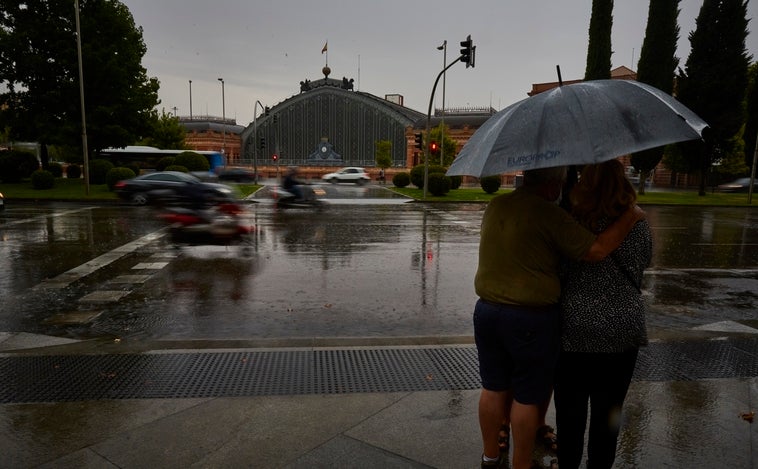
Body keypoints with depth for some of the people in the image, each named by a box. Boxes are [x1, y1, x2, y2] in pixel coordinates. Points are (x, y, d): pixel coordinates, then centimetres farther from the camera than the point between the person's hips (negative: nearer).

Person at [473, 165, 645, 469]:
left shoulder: (495, 206, 4)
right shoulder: (548, 213, -17)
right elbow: (596, 250, -17)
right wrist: (631, 217, -4)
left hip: (487, 310, 6)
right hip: (530, 318, -6)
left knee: (493, 387, 18)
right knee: (528, 396, 10)